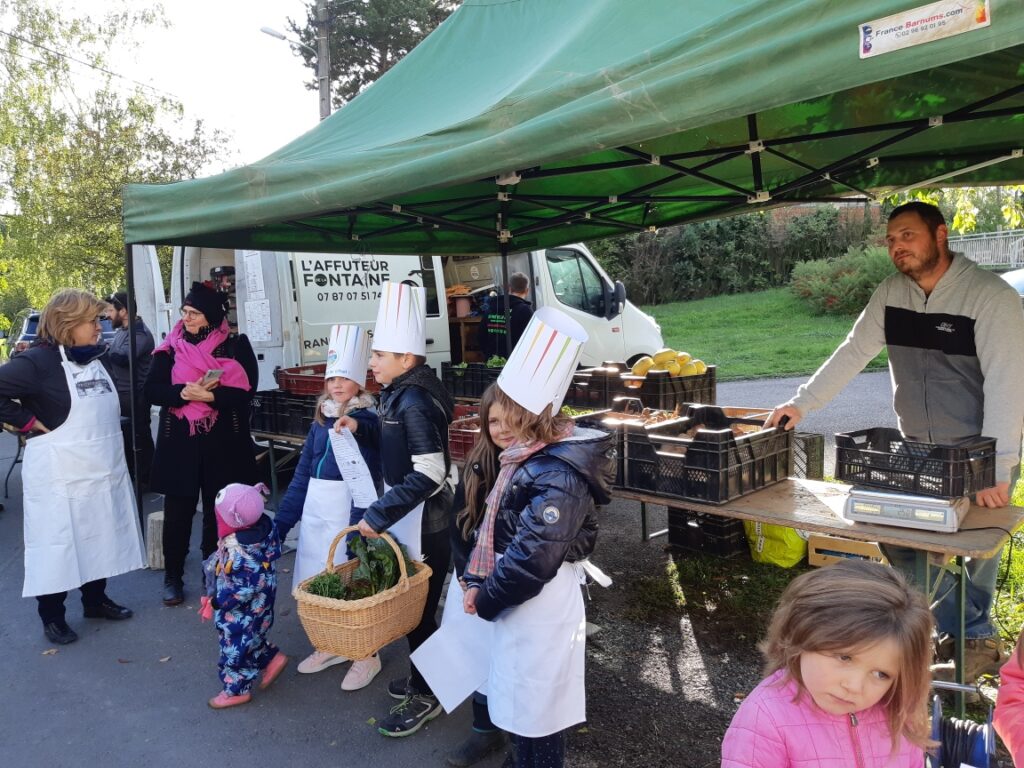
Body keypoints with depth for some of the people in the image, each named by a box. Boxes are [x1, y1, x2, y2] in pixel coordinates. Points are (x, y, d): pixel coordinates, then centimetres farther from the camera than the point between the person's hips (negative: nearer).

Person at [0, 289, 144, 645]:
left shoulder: (96, 357, 8)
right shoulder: (39, 361, -15)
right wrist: (31, 422, -16)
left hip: (101, 470, 7)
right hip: (60, 476, -7)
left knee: (100, 537, 17)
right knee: (57, 543, 5)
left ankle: (95, 599, 34)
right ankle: (51, 616, 21)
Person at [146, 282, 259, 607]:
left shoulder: (237, 346, -1)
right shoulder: (171, 348, 4)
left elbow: (245, 392, -10)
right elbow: (153, 391, -3)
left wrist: (209, 394, -23)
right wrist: (185, 392, -21)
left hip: (223, 443, -1)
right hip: (179, 442, 1)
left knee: (218, 511, 7)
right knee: (178, 511, 7)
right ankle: (173, 577, 23)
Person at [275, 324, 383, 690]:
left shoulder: (366, 421, -9)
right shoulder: (320, 422, 10)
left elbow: (366, 480, -21)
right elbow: (302, 476, 12)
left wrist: (358, 525, -33)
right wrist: (281, 520, 12)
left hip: (348, 509, -6)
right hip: (314, 511, 6)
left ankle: (366, 655, 16)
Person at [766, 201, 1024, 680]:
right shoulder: (890, 294, -1)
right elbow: (852, 353, 4)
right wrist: (802, 403, -3)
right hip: (918, 453, 6)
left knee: (979, 548, 5)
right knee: (900, 543, 2)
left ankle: (975, 643, 27)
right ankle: (979, 639, 19)